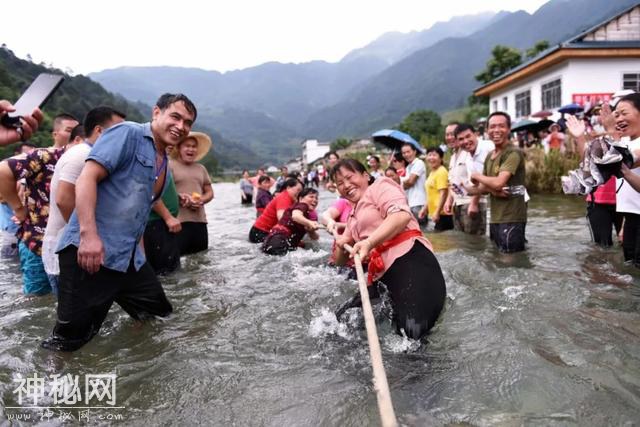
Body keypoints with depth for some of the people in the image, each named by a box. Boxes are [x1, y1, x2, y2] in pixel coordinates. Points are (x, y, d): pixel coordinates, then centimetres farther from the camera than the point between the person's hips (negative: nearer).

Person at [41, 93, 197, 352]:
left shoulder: (165, 165, 17)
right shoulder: (127, 134, -8)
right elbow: (87, 178, -17)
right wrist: (89, 234, -26)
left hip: (129, 257, 9)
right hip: (90, 250, -9)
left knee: (160, 312, 16)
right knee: (69, 339, -2)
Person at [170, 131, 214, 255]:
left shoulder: (201, 168, 19)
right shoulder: (170, 166, 2)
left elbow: (209, 192, 19)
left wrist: (201, 200, -2)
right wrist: (179, 198, -20)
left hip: (200, 220, 6)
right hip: (178, 221, -6)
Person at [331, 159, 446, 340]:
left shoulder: (380, 186, 7)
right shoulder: (353, 217, 30)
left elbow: (402, 215, -15)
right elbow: (340, 261, 31)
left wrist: (369, 242, -26)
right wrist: (341, 246, 7)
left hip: (411, 262, -9)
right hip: (383, 275, 9)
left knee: (412, 331, -28)